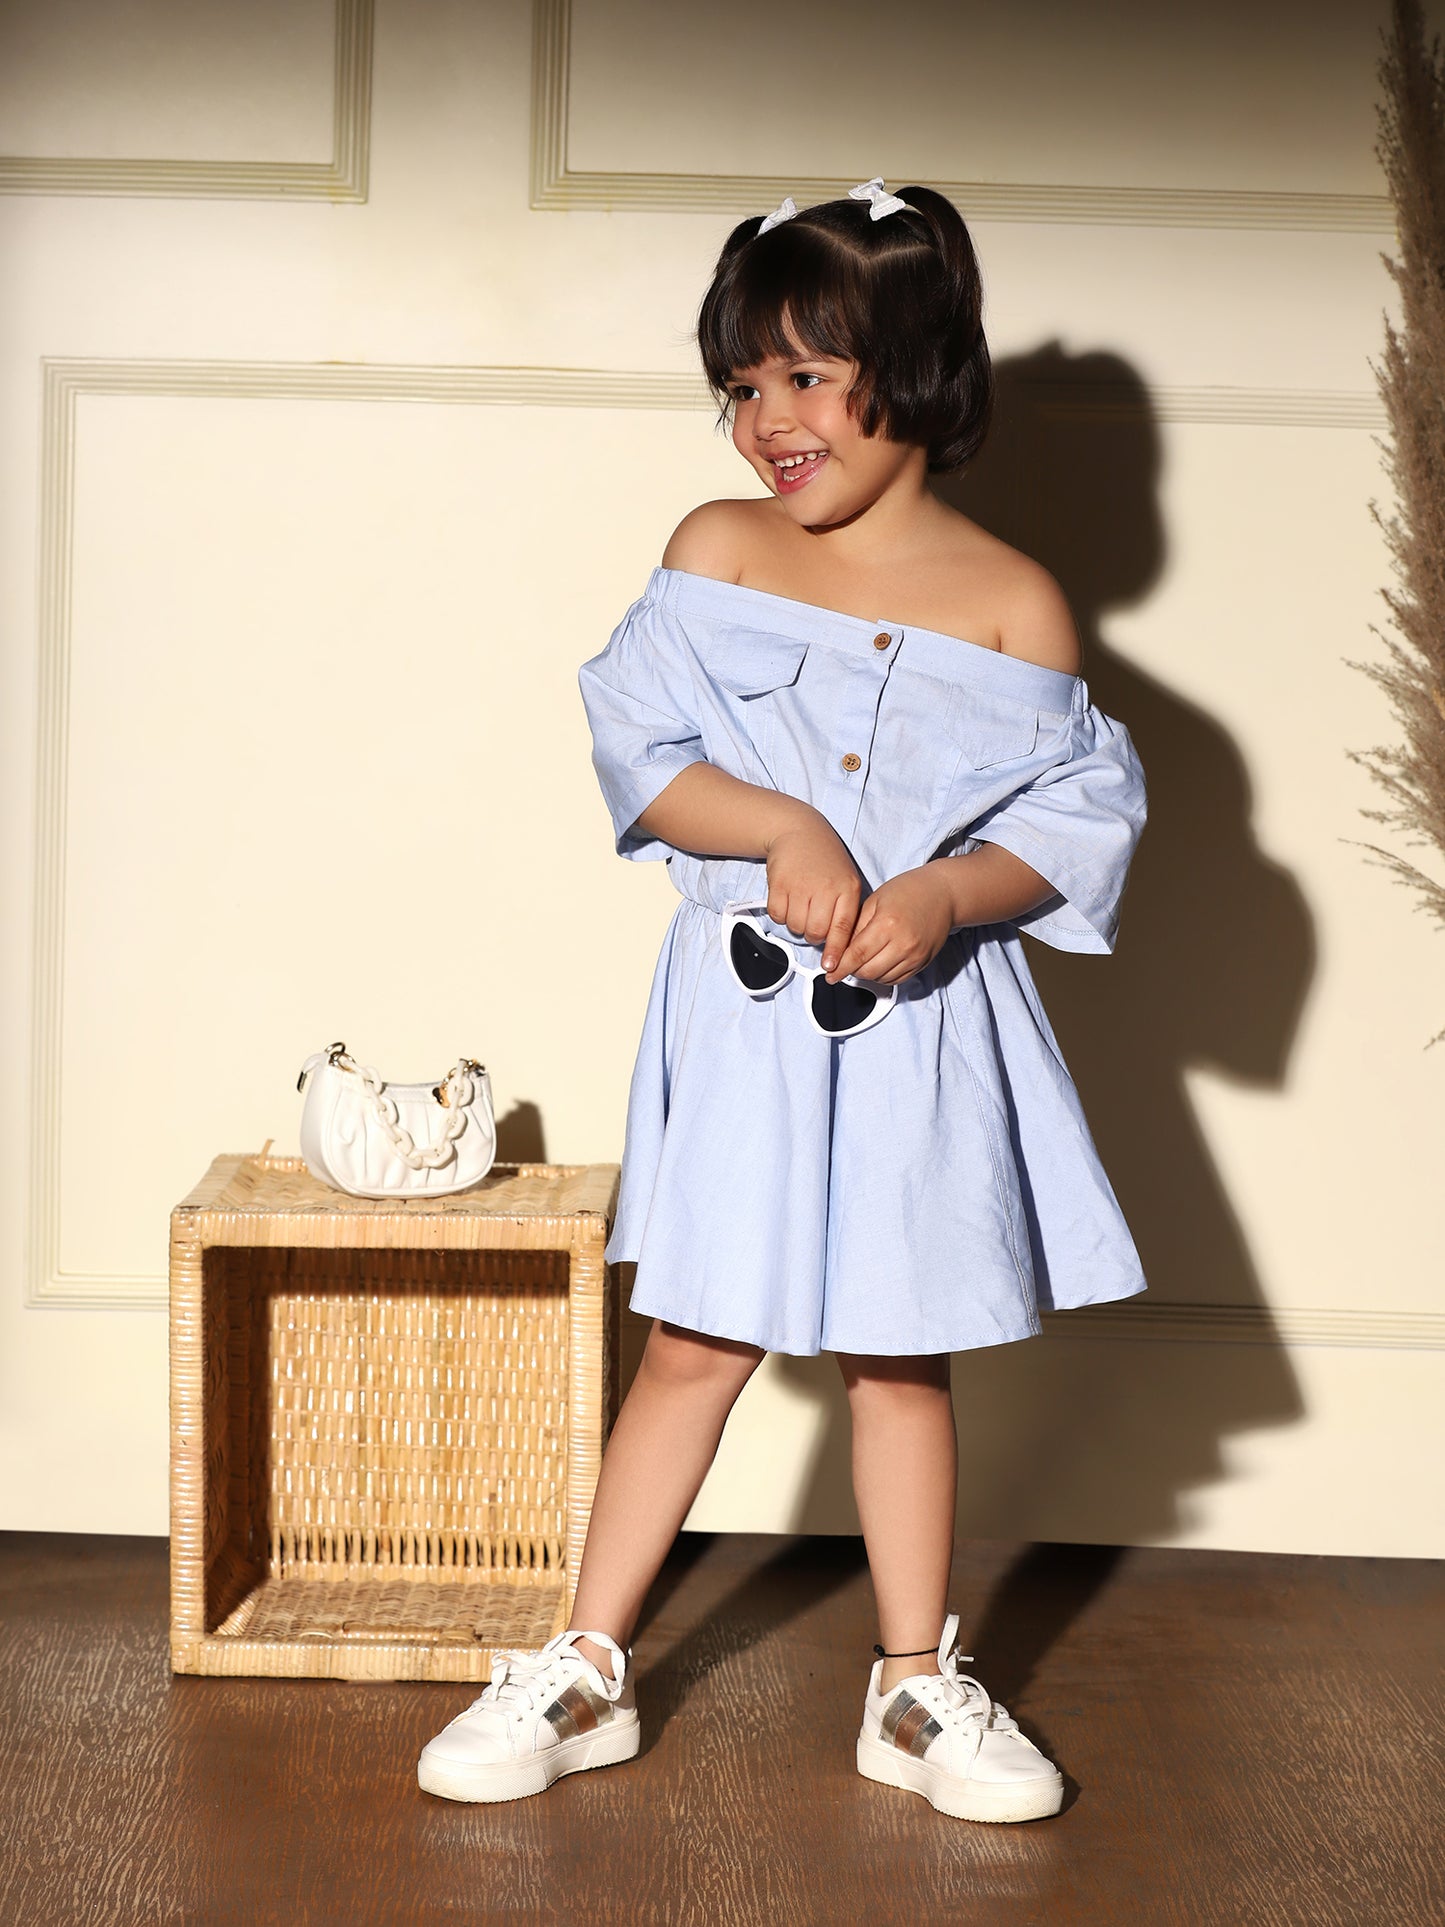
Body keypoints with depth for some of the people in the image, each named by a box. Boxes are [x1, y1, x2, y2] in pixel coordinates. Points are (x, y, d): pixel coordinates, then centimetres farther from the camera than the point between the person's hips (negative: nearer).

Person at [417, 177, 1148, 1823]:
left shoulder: (1013, 604, -3)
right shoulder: (715, 550, 1)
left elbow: (1079, 819, -2)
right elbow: (644, 755, -4)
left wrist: (944, 893, -18)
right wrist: (785, 829, -19)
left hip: (926, 1015, 0)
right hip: (744, 1009, 0)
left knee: (900, 1358, 11)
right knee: (694, 1345, 6)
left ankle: (916, 1688, 25)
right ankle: (584, 1671, 19)